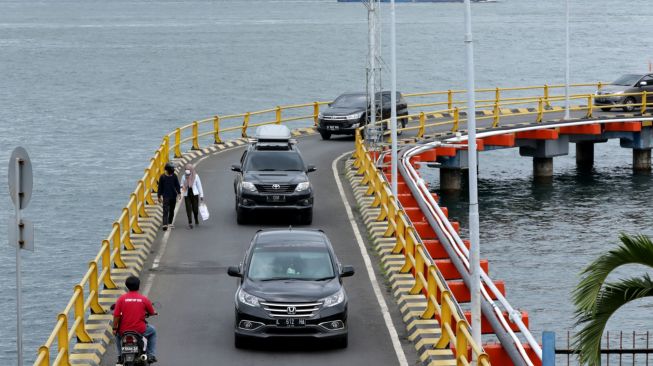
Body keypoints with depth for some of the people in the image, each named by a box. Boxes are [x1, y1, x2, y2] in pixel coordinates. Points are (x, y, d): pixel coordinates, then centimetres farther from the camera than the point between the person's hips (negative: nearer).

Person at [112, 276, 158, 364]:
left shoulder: (121, 299, -5)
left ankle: (120, 355, 30)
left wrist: (115, 328, 5)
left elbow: (116, 315, -7)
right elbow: (152, 313, 7)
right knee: (152, 331, 29)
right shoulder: (144, 299, -5)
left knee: (118, 334, 36)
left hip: (124, 331, 1)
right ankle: (151, 355, 23)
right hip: (140, 330, -1)